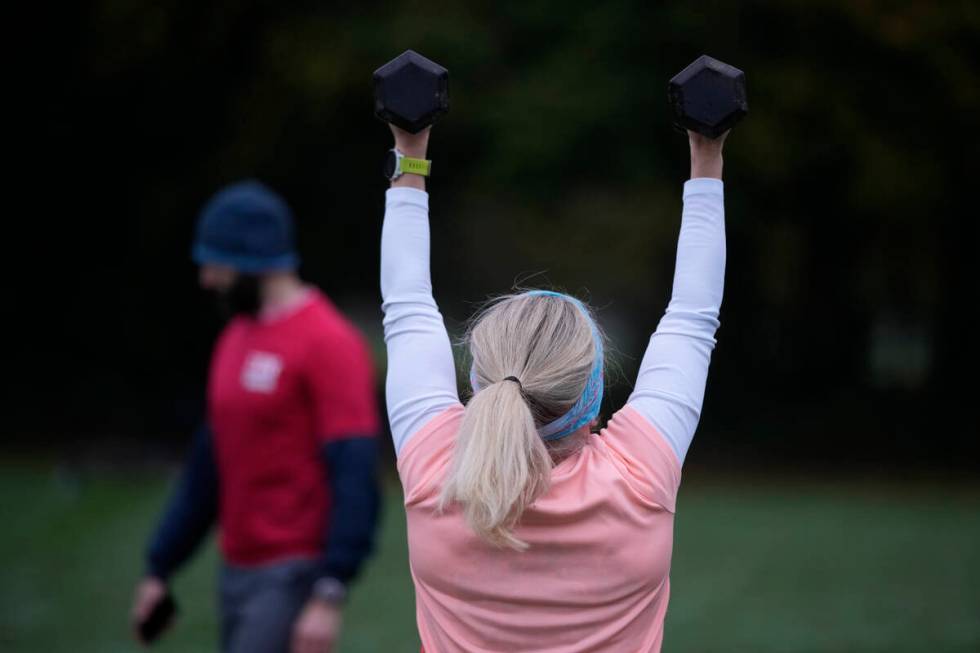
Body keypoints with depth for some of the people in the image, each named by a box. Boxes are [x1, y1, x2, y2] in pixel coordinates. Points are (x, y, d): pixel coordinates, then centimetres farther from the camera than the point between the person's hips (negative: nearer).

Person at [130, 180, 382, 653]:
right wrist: (160, 568, 19)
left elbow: (353, 477, -18)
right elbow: (208, 467, 20)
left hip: (293, 578, -9)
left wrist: (329, 596, -25)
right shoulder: (236, 339, 14)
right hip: (239, 573, 9)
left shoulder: (328, 343, -13)